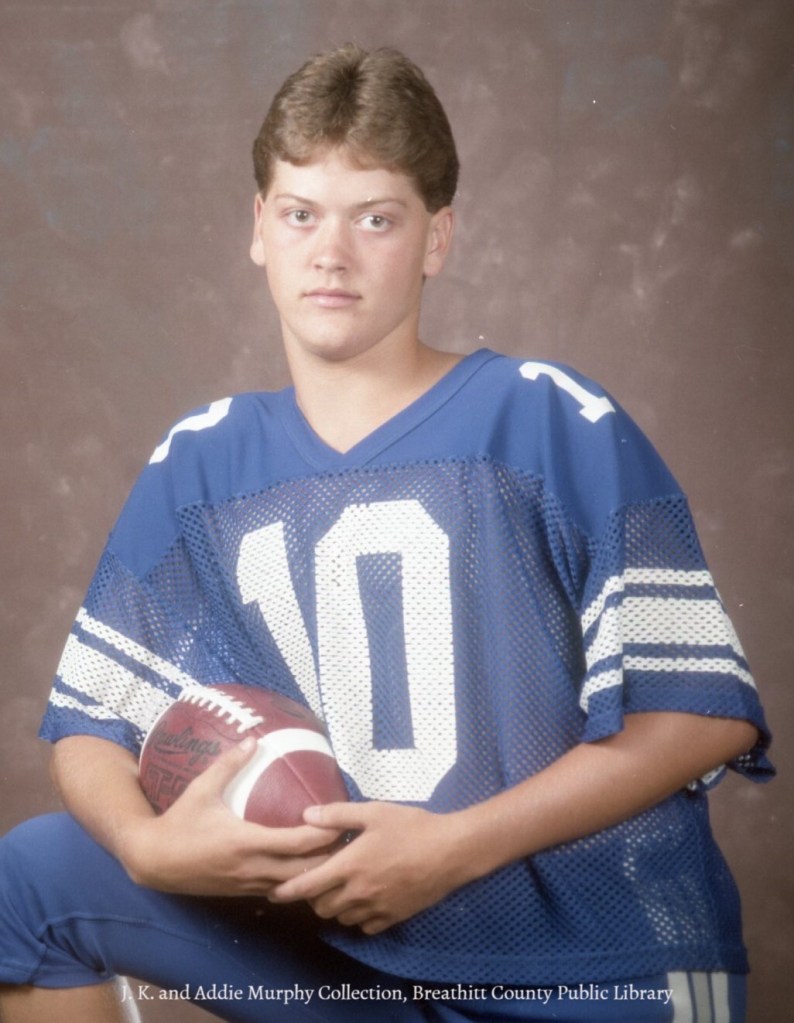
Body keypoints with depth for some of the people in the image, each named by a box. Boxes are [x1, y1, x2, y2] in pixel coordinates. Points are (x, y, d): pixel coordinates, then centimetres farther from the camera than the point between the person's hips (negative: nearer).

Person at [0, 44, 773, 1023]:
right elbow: (92, 722, 8)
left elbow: (706, 708, -10)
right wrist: (148, 845, -15)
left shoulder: (554, 424, -7)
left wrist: (456, 847, -16)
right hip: (346, 934, 4)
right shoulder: (201, 464, 6)